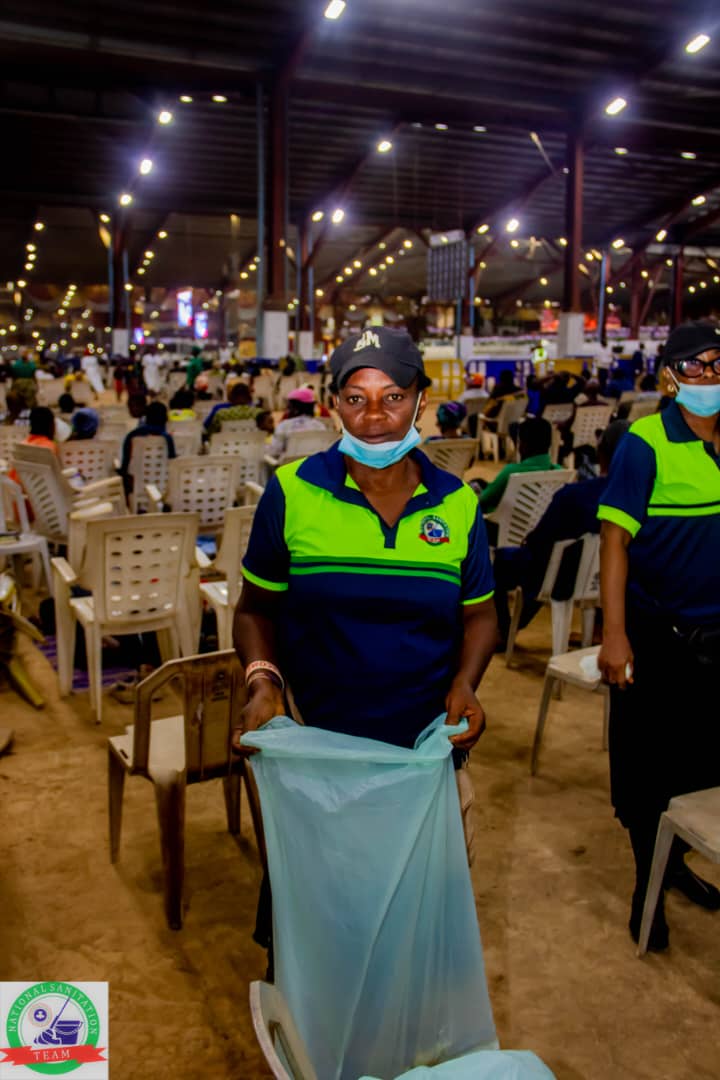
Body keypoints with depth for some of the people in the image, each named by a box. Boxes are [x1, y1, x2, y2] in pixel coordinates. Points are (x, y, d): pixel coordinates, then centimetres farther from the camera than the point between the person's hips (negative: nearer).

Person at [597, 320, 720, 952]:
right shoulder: (645, 444, -13)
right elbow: (615, 539, -16)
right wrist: (614, 635, -21)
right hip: (656, 634, -5)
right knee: (646, 764, 8)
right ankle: (648, 880, 29)